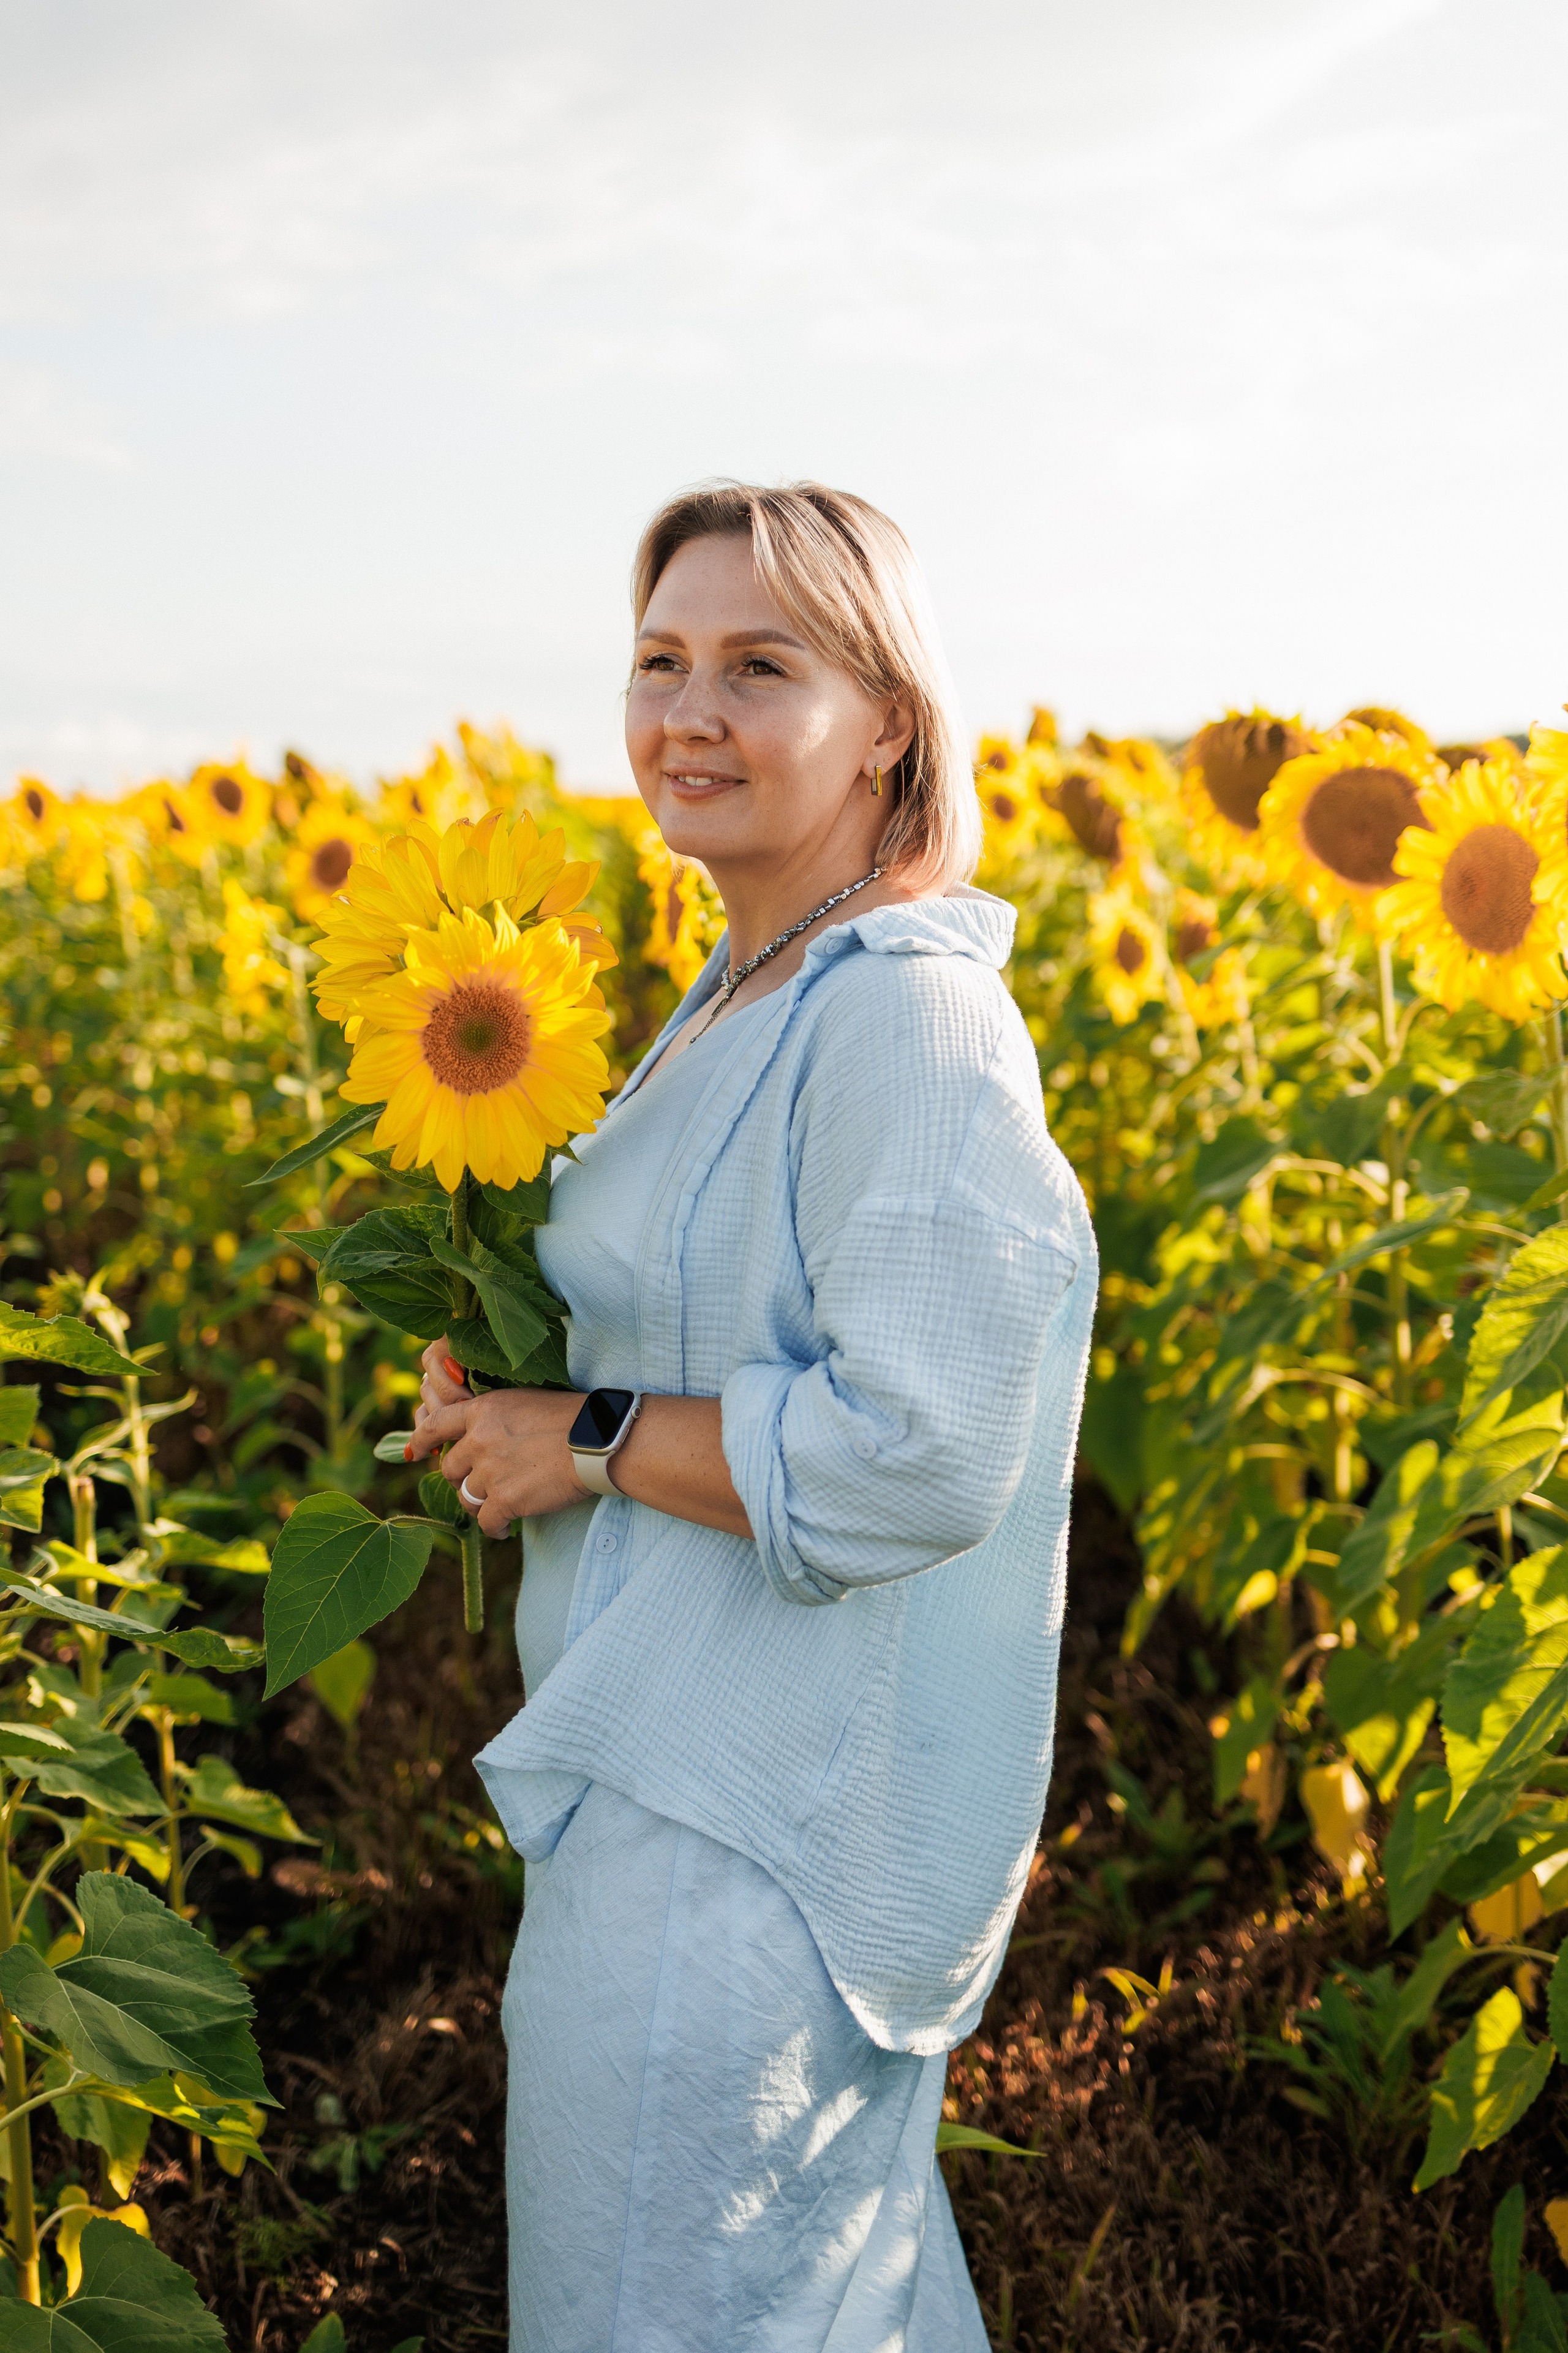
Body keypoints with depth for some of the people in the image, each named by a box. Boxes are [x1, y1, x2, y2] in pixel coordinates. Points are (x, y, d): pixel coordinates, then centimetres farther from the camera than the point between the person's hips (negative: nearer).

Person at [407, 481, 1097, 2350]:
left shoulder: (915, 1019, -22)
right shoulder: (746, 997, 9)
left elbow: (917, 1459, -28)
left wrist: (585, 1438, -18)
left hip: (763, 1836, -10)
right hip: (704, 1764, 10)